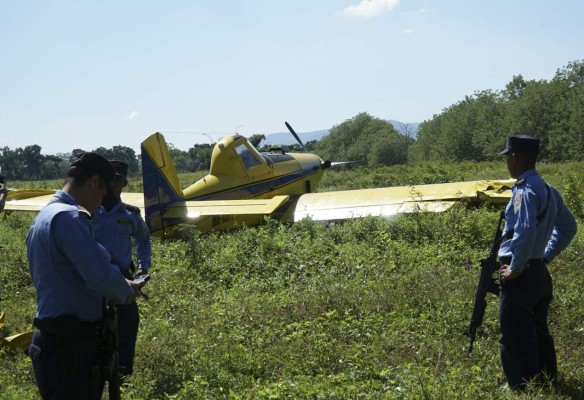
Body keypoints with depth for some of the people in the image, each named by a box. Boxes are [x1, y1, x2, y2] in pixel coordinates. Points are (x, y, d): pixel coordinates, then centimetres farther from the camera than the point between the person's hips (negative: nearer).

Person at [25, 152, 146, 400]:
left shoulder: (45, 216, 15)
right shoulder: (68, 217, -18)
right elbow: (101, 275, -27)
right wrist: (126, 292, -6)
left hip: (57, 343, 10)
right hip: (70, 349, -10)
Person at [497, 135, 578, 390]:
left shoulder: (525, 190, -17)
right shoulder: (548, 190, 12)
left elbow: (526, 231, -30)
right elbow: (568, 227, 22)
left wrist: (515, 268, -19)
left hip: (520, 276, -9)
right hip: (539, 272, 9)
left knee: (515, 340, -4)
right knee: (539, 334, 19)